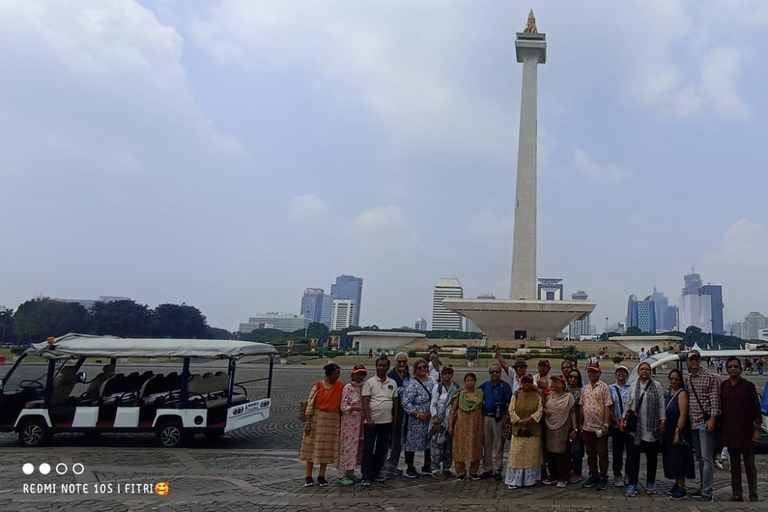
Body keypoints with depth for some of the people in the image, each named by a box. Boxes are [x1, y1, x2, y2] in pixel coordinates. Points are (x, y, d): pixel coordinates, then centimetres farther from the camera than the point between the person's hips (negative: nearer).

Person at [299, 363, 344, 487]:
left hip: (332, 420, 2)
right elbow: (310, 404, -6)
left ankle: (321, 476, 18)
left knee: (327, 448, 6)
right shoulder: (318, 386, -7)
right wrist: (307, 422, -9)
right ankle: (308, 476, 13)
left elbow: (342, 404, 4)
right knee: (312, 447, 4)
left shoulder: (340, 386, 0)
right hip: (317, 418, -2)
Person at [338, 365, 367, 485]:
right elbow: (343, 406, -10)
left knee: (358, 447, 10)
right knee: (347, 447, -4)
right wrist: (352, 408, -28)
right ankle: (343, 475, 5)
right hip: (349, 422, -6)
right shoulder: (348, 387, -7)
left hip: (361, 422, 6)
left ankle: (350, 473, 23)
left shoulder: (364, 387, 9)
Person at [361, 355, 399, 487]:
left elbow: (395, 402, 15)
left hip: (387, 421, 4)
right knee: (368, 449, -1)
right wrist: (368, 419, -16)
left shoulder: (392, 383, 10)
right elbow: (365, 402, -8)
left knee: (381, 449, 11)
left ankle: (376, 473, 22)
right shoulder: (370, 382, -3)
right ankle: (366, 477, 4)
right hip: (372, 421, -4)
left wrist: (395, 418, 10)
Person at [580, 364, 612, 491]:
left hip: (600, 427, -5)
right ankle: (593, 476, 24)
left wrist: (606, 424, -16)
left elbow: (607, 407, -10)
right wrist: (581, 424, 11)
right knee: (590, 453, 13)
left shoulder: (604, 387, -6)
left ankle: (603, 478, 13)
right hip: (587, 427, 5)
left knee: (602, 453, 3)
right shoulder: (585, 389, 11)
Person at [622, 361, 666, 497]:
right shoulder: (633, 386, 10)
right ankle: (632, 485, 6)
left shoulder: (657, 385, 3)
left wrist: (663, 421, -6)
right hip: (635, 427, 2)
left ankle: (650, 484, 23)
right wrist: (624, 419, 8)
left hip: (651, 427, -1)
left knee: (652, 457, 9)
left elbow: (661, 405, 0)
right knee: (632, 456, -1)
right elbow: (628, 405, 14)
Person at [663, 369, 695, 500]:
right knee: (672, 460, 13)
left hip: (678, 432, -8)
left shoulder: (682, 393, -12)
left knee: (678, 460, -6)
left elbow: (683, 414, -19)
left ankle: (681, 490, -2)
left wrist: (677, 432, -24)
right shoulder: (668, 394, 13)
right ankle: (677, 485, 23)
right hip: (668, 432, 8)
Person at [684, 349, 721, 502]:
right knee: (699, 459, 14)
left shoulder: (710, 378, -5)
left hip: (705, 422, -7)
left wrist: (712, 419, -17)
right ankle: (703, 489, 23)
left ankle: (707, 494, -10)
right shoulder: (687, 379, 13)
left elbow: (714, 399, -9)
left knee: (706, 458, -9)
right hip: (693, 423, 7)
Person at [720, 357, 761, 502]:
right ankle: (737, 495, 19)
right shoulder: (723, 386, 5)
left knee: (749, 465, 4)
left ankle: (753, 496, 11)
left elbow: (756, 408, -4)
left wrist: (757, 429, -8)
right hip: (729, 431, 3)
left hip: (746, 430, -3)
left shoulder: (748, 386, -4)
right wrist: (720, 428, 6)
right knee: (734, 464, 11)